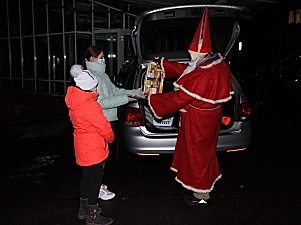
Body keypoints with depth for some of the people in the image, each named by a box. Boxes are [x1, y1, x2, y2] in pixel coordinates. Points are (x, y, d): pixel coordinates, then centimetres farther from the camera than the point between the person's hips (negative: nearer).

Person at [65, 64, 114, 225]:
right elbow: (103, 125, -21)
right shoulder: (89, 105, -26)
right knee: (95, 179, 3)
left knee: (87, 176, 22)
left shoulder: (75, 101, 4)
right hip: (93, 148, -9)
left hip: (83, 147, 9)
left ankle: (84, 208, 36)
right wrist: (110, 137, -1)